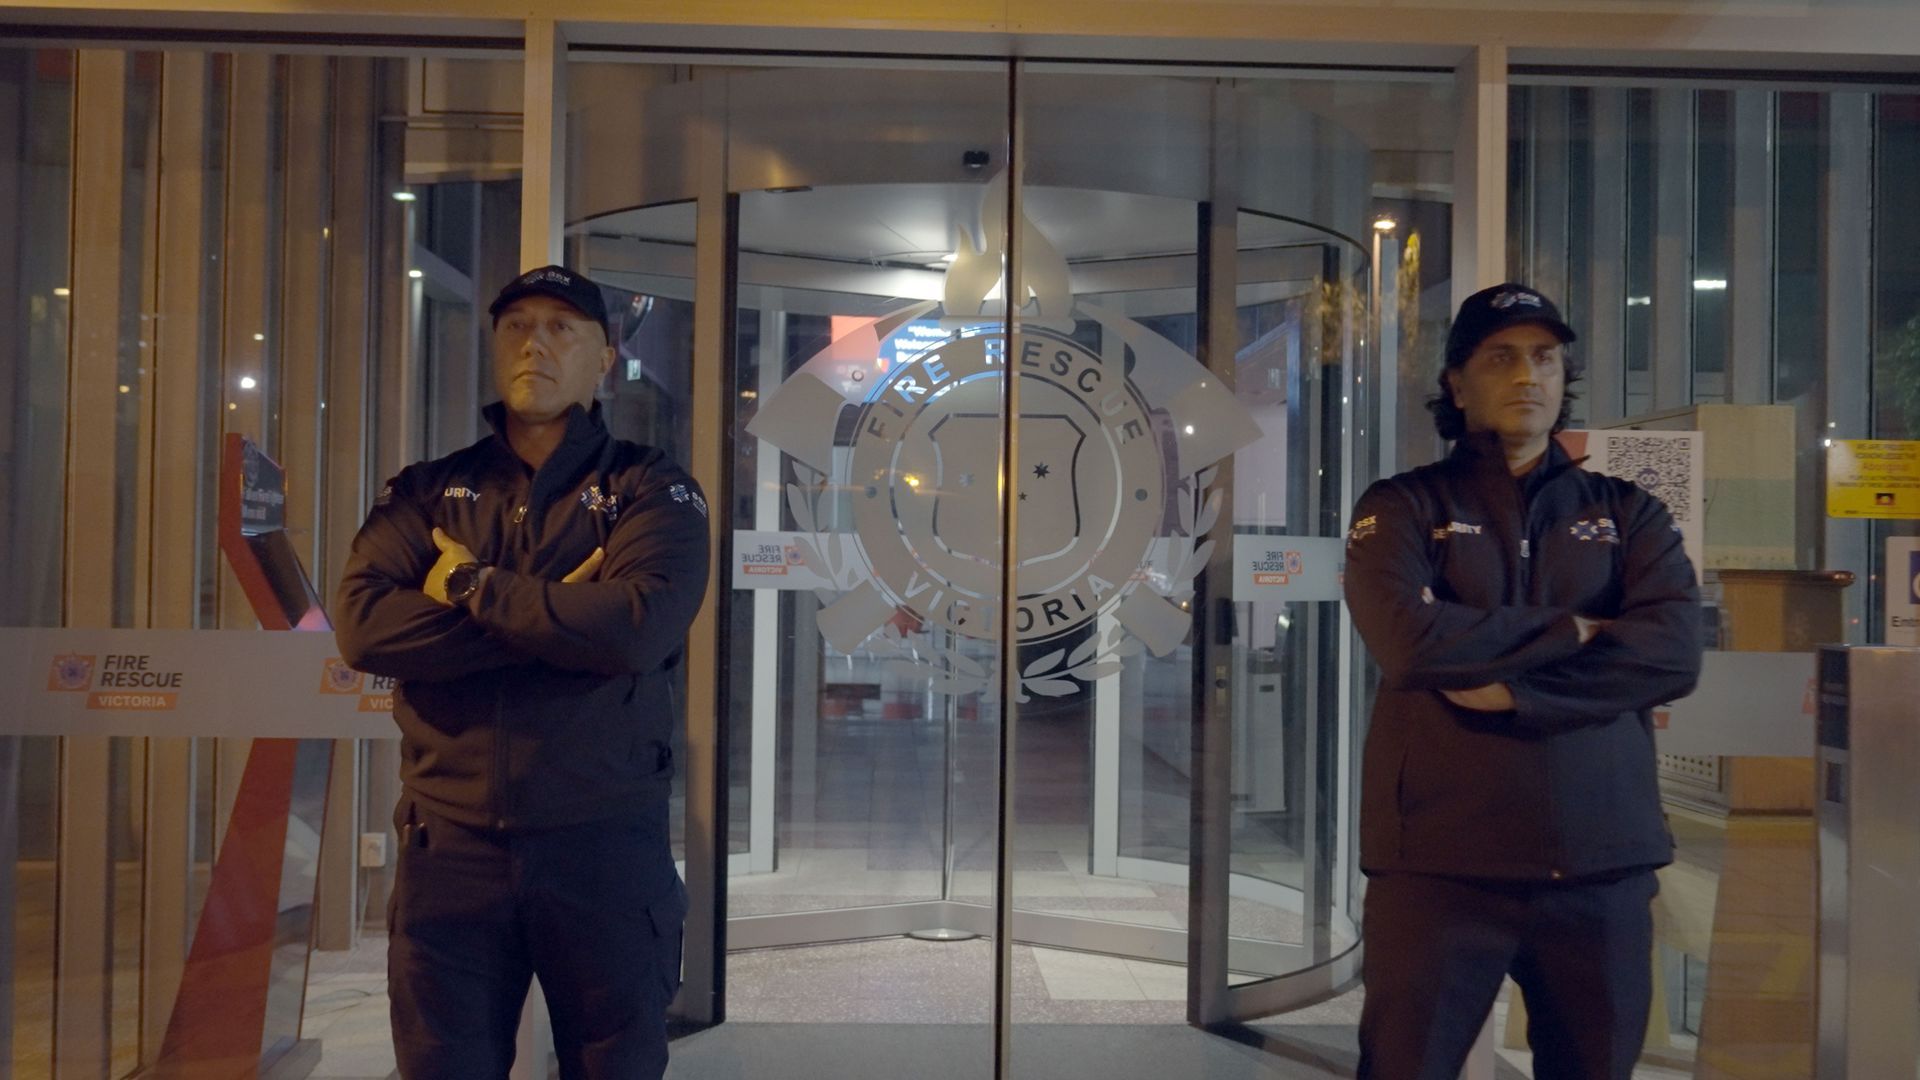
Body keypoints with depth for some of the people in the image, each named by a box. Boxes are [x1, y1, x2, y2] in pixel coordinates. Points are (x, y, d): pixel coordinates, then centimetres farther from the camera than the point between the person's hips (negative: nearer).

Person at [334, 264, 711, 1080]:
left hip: (604, 844, -1)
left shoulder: (651, 491, 2)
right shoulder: (427, 492, 10)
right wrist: (563, 613, -14)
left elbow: (639, 627, -18)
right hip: (451, 844, 2)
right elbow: (363, 626, -8)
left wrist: (471, 587, -9)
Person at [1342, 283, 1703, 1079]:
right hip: (1439, 859, -3)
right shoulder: (1401, 507, 3)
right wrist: (1572, 630, -8)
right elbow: (1410, 641, -16)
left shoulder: (1627, 513, 11)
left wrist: (1511, 689, -14)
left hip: (1602, 858, 3)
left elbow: (1673, 653, -7)